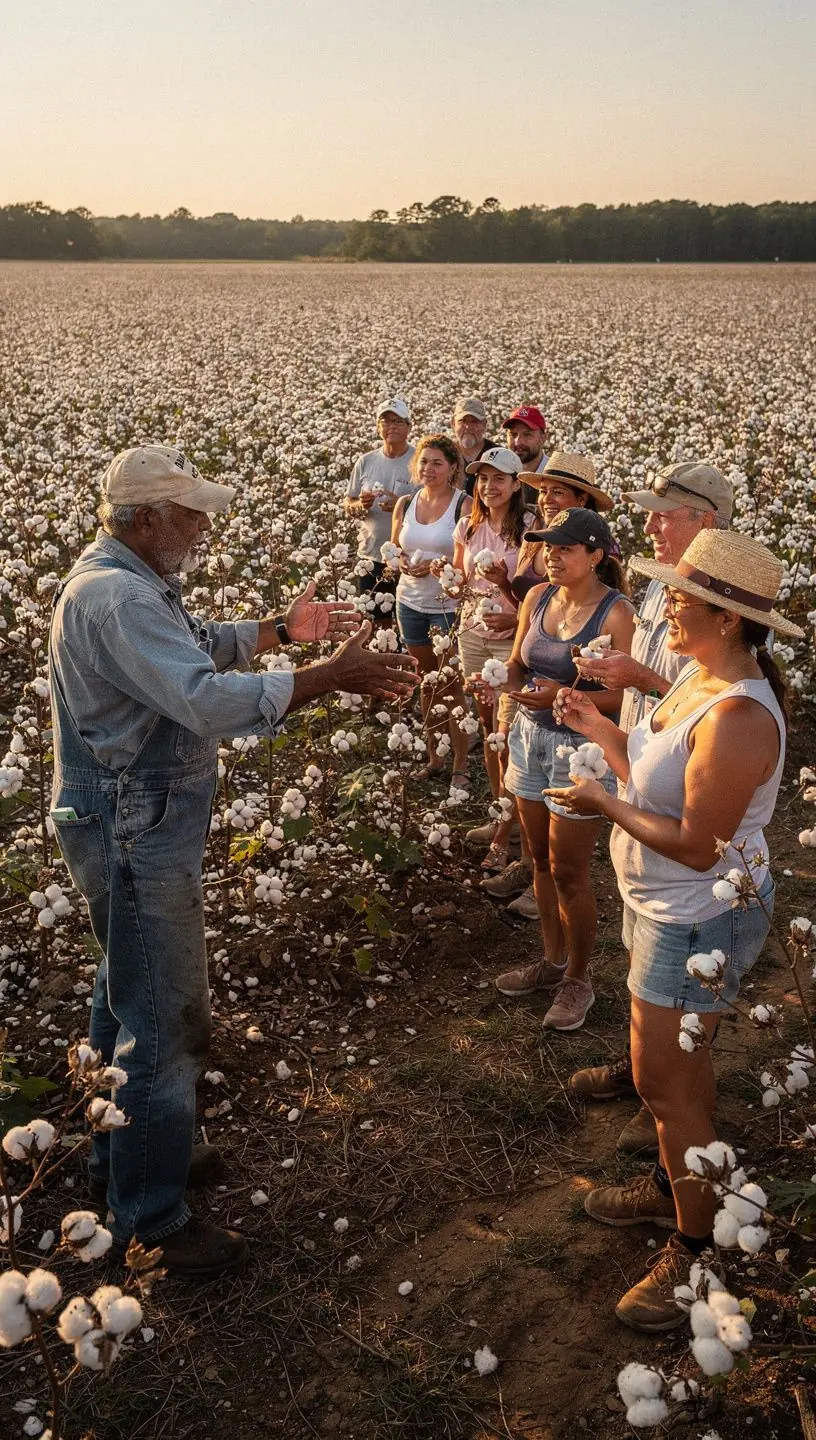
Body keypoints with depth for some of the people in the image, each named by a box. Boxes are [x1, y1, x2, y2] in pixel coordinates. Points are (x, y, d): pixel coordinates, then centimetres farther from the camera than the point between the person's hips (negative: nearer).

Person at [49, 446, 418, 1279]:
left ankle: (125, 1153, 42)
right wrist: (335, 675, -32)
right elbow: (211, 701, -36)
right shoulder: (116, 598, -26)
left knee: (128, 997, 23)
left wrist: (282, 630, 10)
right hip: (136, 841, -11)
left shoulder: (121, 582, 9)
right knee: (167, 1023, -1)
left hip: (131, 828, 11)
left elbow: (193, 647, 21)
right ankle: (149, 1219, 16)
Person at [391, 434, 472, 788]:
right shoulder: (405, 504, 6)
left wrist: (437, 565, -22)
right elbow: (394, 549, 16)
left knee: (452, 686, 1)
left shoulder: (464, 505, -9)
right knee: (425, 682, 14)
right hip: (410, 602, 5)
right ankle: (434, 757, 27)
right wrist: (400, 561, -7)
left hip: (450, 605, -5)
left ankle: (460, 766, 12)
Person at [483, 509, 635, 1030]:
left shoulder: (616, 613, -17)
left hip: (582, 747, -6)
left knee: (568, 872, 4)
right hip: (532, 735, 6)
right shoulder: (537, 598, 2)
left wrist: (564, 696, -29)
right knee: (542, 860, 17)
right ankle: (553, 960, 36)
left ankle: (578, 980, 24)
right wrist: (511, 685, -10)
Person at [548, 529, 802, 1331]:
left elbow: (698, 845, -28)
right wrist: (604, 733, 0)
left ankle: (696, 1249, 22)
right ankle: (670, 1188, 44)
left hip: (700, 921, -9)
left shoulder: (738, 717, -30)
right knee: (676, 1067, 24)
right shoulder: (697, 674, 1)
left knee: (666, 1084, 3)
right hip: (665, 905, 9)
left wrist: (605, 806, -19)